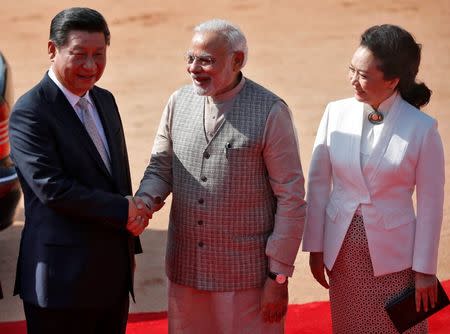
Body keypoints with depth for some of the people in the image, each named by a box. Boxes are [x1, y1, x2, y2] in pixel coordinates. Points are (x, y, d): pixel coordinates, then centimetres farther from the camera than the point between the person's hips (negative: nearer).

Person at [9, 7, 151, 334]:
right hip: (64, 277, -7)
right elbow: (51, 188, -22)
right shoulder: (30, 112, -14)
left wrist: (130, 245, 18)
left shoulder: (105, 101, 12)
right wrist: (122, 210, -16)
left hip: (114, 273, 8)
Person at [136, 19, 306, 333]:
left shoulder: (270, 112, -11)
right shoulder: (179, 102, 3)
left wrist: (279, 277, -9)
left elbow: (291, 198, -9)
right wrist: (143, 202, -11)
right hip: (186, 271, 4)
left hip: (247, 275, -4)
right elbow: (161, 168, 12)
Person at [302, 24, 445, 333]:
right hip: (341, 252, 3)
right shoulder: (336, 113, -4)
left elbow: (430, 203, -8)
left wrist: (425, 269, -6)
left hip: (393, 254, -3)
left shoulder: (422, 128, -12)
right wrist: (315, 247, 3)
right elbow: (318, 182, 2)